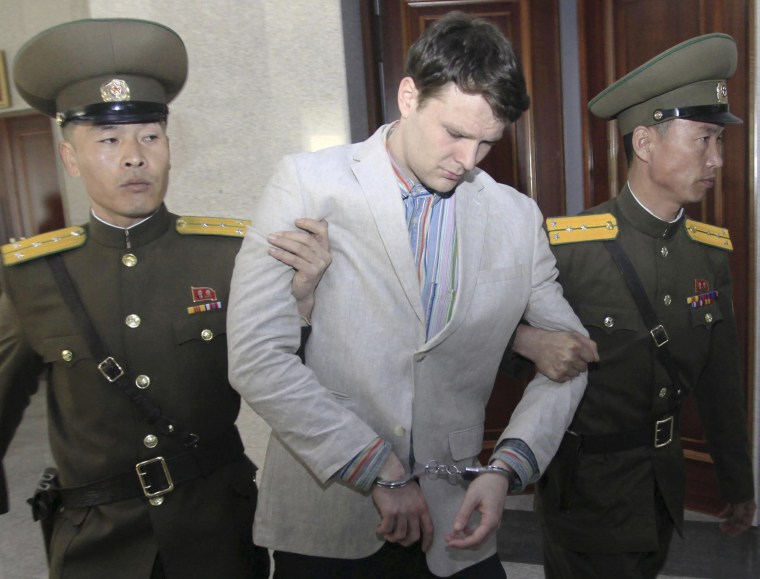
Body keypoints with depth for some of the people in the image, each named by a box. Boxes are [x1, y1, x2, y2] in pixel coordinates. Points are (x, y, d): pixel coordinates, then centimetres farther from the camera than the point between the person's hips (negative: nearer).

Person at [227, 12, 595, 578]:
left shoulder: (518, 217, -1)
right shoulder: (308, 184, -9)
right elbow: (256, 356, -15)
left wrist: (507, 468, -6)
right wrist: (379, 471, -15)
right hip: (323, 520, -2)